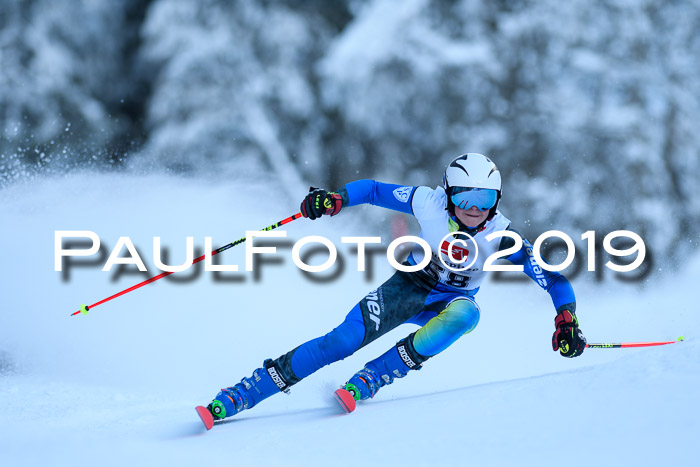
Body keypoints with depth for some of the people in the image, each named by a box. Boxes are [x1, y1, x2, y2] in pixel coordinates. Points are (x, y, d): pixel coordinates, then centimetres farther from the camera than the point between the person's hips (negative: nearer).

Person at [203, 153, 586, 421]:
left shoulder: (502, 238, -23)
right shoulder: (429, 204, -20)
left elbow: (553, 279, -21)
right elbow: (374, 190, -7)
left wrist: (566, 321, -36)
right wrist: (336, 198, -24)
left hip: (451, 302, 0)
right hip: (409, 287, 0)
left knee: (465, 314, -38)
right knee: (346, 338, -23)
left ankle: (369, 379, -31)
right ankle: (243, 394, -19)